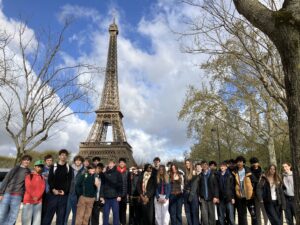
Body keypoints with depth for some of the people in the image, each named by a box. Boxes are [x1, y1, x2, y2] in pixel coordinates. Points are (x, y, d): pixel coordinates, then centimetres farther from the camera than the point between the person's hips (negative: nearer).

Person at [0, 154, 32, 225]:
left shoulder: (29, 172, 10)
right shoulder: (16, 168, 3)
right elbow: (6, 180, 1)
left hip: (17, 196, 2)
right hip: (7, 194, -2)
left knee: (12, 217, 0)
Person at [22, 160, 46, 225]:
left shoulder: (42, 178, 16)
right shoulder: (29, 176, 6)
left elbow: (42, 188, 3)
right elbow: (28, 187, -5)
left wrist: (37, 197, -11)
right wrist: (33, 196, -13)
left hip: (38, 201, 3)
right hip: (28, 200, -3)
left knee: (37, 220, 0)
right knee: (27, 218, -4)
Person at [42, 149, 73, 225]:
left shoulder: (69, 168, 10)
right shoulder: (53, 167, 11)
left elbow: (70, 181, 2)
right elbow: (50, 180, 2)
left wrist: (65, 190, -12)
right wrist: (53, 189, -13)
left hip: (64, 195, 0)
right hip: (53, 194, 0)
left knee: (61, 215, 5)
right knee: (49, 214, -1)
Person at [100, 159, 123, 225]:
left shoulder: (117, 173, 2)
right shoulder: (105, 173, 7)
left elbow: (120, 185, 0)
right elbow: (102, 185, 5)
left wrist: (119, 195, -7)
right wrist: (101, 196, -2)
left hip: (115, 197, -2)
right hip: (106, 197, 2)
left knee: (115, 213, 3)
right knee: (105, 214, 8)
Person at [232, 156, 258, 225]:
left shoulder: (248, 171, -4)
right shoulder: (235, 173, 0)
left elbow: (254, 181, -1)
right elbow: (233, 184, 7)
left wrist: (252, 190, -6)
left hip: (249, 196, -2)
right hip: (239, 196, 2)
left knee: (253, 213, 3)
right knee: (241, 215, 11)